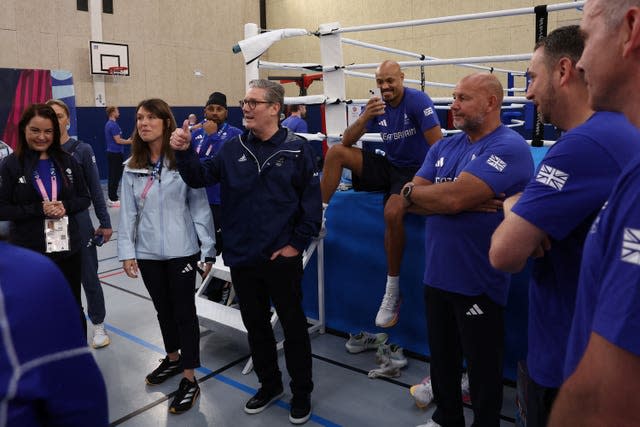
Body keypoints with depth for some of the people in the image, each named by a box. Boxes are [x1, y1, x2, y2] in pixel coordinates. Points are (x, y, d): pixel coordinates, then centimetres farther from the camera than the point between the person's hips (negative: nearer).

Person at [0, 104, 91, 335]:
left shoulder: (67, 162, 2)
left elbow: (84, 198, 6)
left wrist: (65, 206, -13)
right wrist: (38, 209, -18)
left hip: (67, 247, 3)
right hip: (30, 252, -2)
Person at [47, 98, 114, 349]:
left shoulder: (82, 150, -3)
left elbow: (94, 188, 1)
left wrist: (105, 223, 1)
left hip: (79, 223, -2)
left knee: (89, 277, 7)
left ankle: (98, 325, 25)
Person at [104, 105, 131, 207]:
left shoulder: (108, 124, 15)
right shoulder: (114, 125, -15)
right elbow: (118, 140, -19)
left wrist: (127, 141, 20)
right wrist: (130, 142, -9)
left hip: (111, 152, 10)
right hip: (116, 154, -10)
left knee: (112, 176, 11)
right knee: (116, 176, -6)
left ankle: (111, 198, 14)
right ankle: (113, 200, -3)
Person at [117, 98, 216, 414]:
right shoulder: (132, 167, 3)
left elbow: (199, 206, -9)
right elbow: (128, 212, 4)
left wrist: (208, 250, -9)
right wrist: (127, 251, 0)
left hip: (181, 250, -4)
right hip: (148, 252, 4)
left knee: (184, 312, 4)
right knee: (163, 309, 20)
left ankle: (189, 379, 16)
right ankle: (173, 359, 41)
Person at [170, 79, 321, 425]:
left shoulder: (297, 149, -7)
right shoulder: (233, 149, 4)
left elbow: (312, 201, -7)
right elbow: (199, 178, 2)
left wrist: (298, 243, -9)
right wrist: (183, 152, -15)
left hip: (281, 258, -4)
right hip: (241, 258, 4)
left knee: (293, 326, 10)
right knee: (255, 325, 18)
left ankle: (302, 392, 29)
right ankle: (269, 384, 39)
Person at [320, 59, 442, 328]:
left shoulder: (418, 100, -14)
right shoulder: (377, 105, 3)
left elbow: (438, 144, -19)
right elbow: (347, 142, -4)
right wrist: (364, 118, -21)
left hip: (414, 171, -6)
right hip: (388, 166, 6)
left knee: (392, 212, -35)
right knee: (335, 153, -9)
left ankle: (393, 291, -20)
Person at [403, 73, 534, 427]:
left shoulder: (509, 147, -15)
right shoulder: (443, 147, 8)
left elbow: (453, 198, -26)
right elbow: (410, 201, -2)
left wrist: (415, 191, -6)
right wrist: (468, 203, -15)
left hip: (478, 282, -7)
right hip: (436, 274, 7)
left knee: (482, 368, 13)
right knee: (441, 358, 22)